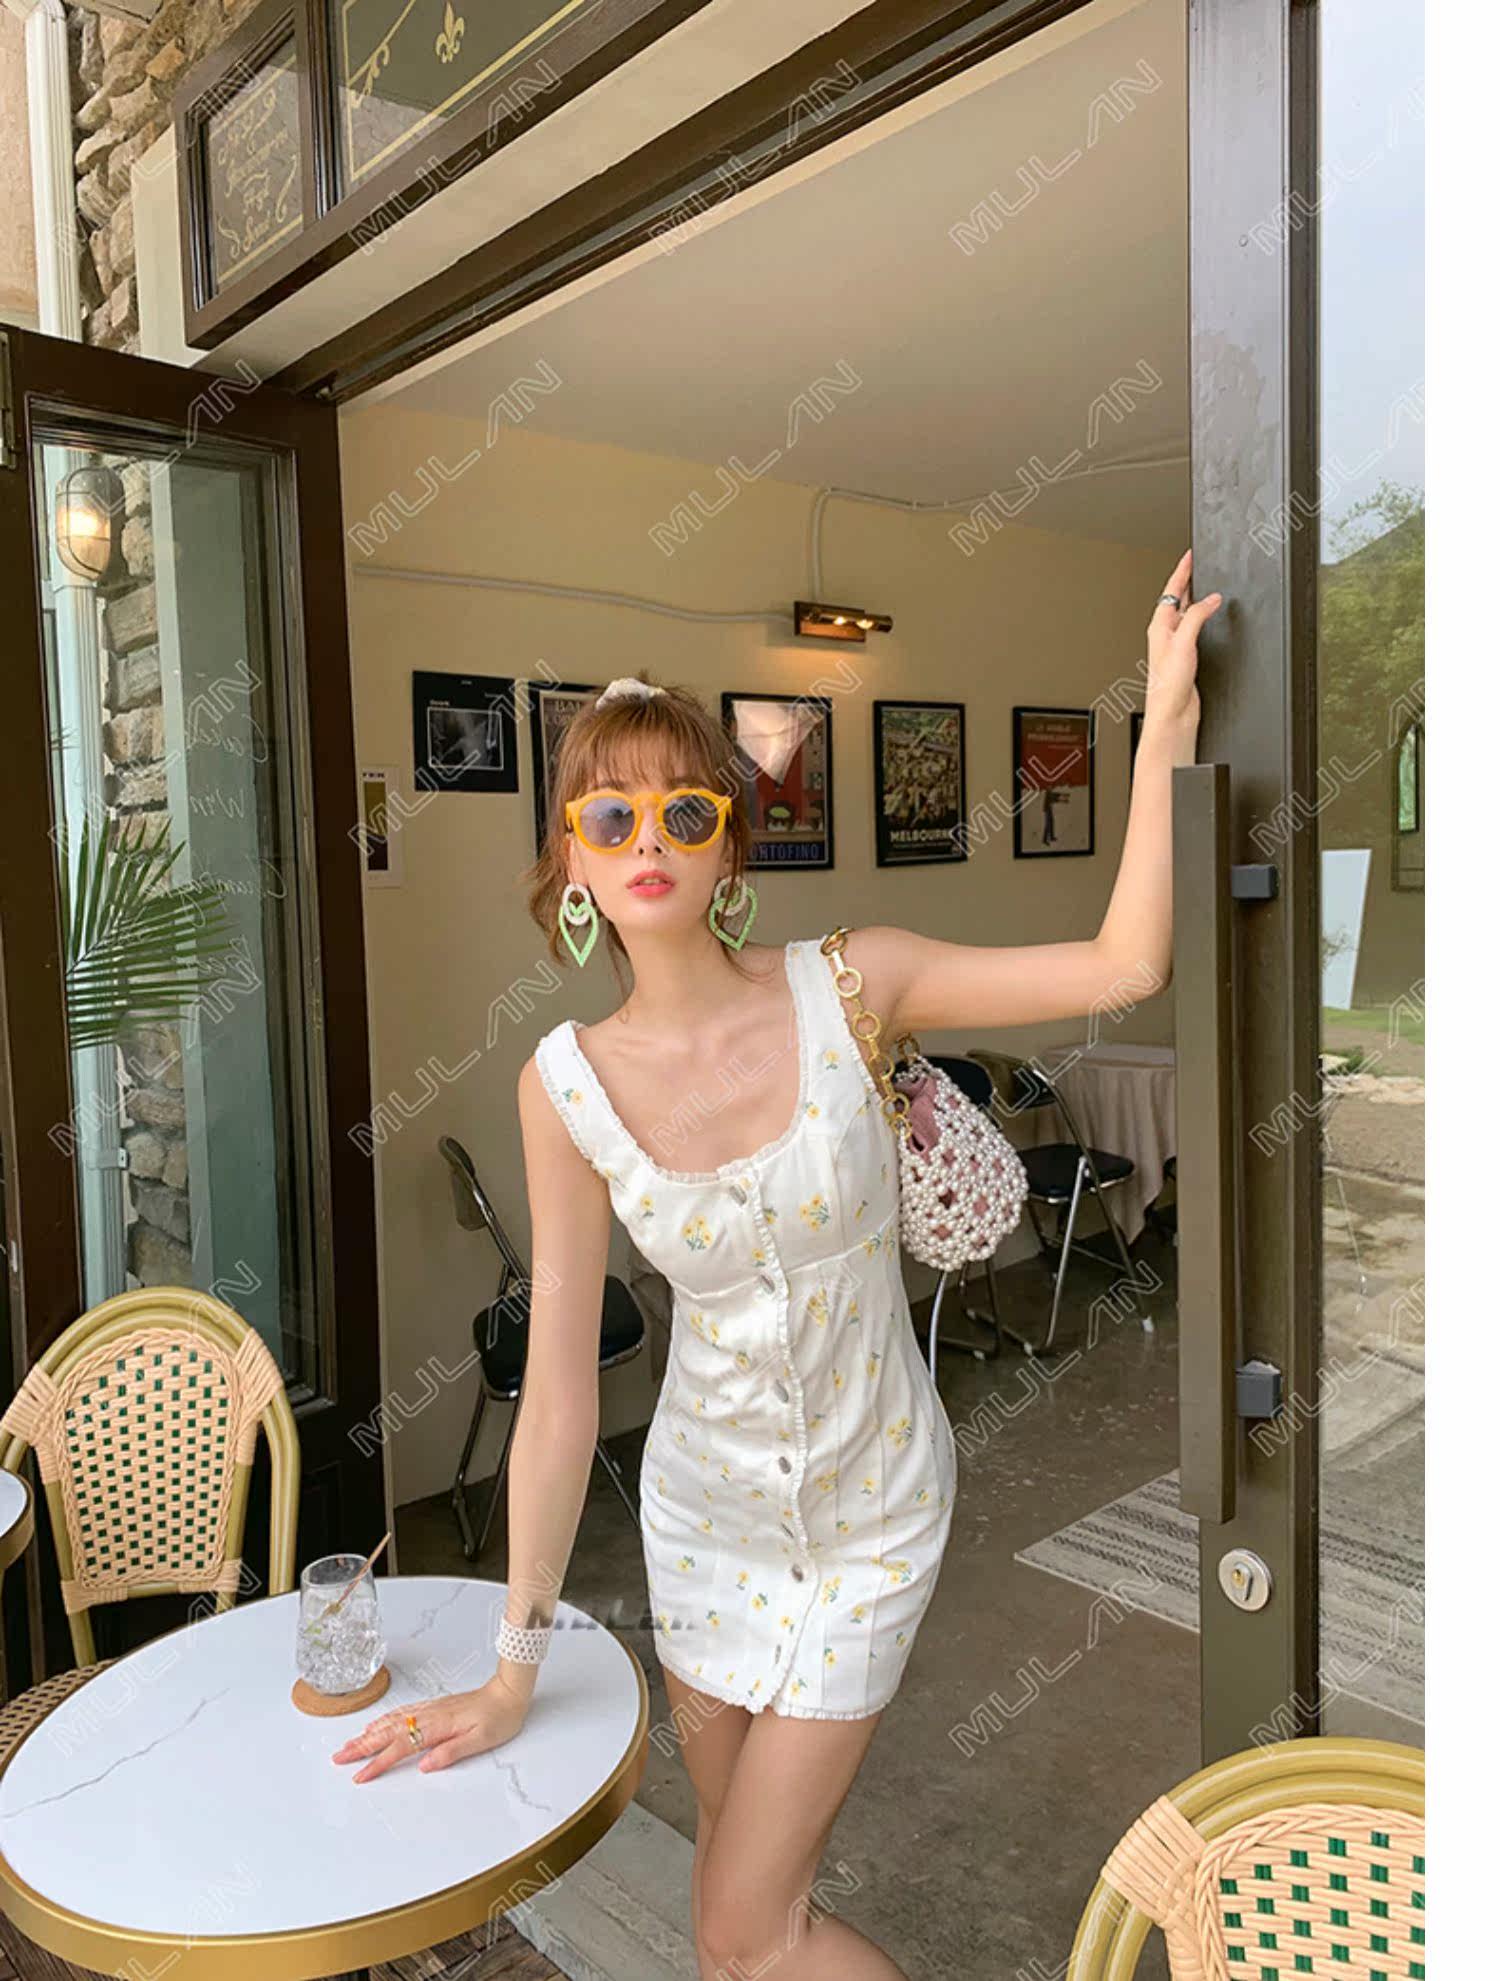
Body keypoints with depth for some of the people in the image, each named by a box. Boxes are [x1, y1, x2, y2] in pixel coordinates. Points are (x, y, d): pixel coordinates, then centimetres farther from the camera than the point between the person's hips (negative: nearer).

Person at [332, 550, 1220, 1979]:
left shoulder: (848, 986, -17)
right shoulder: (566, 1084, -14)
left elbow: (1123, 964, -19)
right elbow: (559, 1388, -10)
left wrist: (1164, 730, -22)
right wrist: (515, 1668, -4)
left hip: (872, 1511, -2)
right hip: (704, 1499, 2)